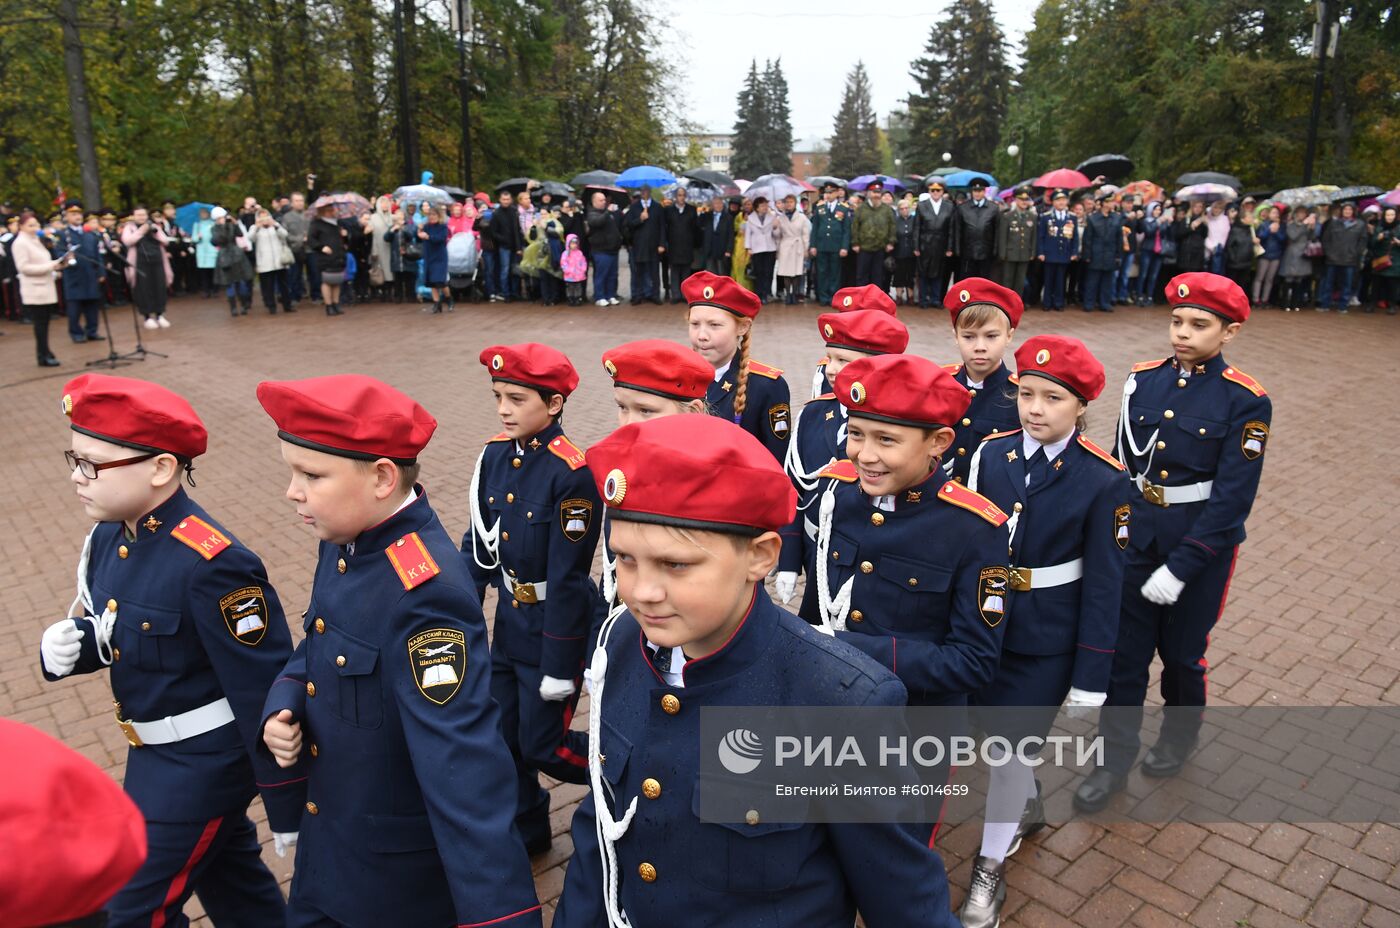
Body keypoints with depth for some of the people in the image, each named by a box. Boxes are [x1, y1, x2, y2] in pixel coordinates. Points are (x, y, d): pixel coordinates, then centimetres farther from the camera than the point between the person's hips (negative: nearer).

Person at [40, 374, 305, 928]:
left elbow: (263, 693, -25)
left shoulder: (212, 564, -30)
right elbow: (106, 632, 13)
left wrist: (287, 810, -18)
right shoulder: (108, 536, -3)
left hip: (205, 759, -8)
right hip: (153, 751, 8)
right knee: (229, 879, 25)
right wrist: (64, 644, -13)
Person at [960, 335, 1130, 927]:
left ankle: (990, 868, 23)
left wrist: (1091, 676, -8)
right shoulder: (991, 453, -5)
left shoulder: (1103, 479, -14)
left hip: (1048, 640, -3)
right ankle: (1028, 807, 49)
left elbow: (1103, 584, -10)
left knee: (1011, 743, 2)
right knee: (1002, 730, 19)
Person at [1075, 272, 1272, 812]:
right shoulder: (1142, 381, -1)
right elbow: (1121, 463, 5)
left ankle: (1179, 736, 43)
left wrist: (1180, 567, -20)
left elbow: (1232, 498, -16)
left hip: (1203, 545, -3)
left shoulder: (1246, 401, -13)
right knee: (1125, 651, 7)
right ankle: (1115, 758, 24)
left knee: (1182, 653, 16)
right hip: (1135, 539, 3)